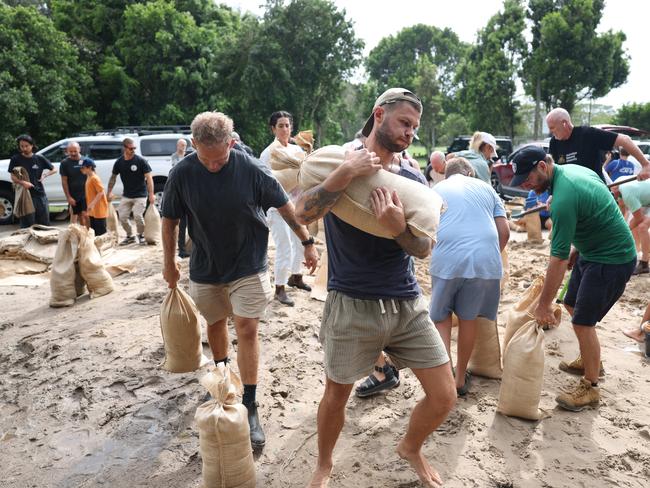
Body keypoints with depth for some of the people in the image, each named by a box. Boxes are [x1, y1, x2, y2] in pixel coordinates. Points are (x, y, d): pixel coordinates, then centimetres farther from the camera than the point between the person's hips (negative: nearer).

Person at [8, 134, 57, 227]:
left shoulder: (39, 158, 5)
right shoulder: (15, 159, 0)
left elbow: (54, 169, 15)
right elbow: (13, 177, -3)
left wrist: (45, 175, -1)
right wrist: (22, 182, -22)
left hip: (40, 194, 2)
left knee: (45, 223, 10)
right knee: (27, 225, 0)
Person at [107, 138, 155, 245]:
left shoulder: (140, 161, -11)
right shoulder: (119, 162, 1)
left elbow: (149, 178, -12)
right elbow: (113, 177, 13)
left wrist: (151, 194, -19)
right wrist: (110, 192, 8)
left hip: (140, 195, -4)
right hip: (126, 195, 4)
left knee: (137, 215, -16)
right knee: (122, 217, 3)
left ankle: (141, 236, 8)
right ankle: (129, 236, 24)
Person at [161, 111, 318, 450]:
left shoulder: (251, 169, -19)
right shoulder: (182, 174, -14)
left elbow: (284, 206, -6)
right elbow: (170, 220, -1)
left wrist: (307, 242, -2)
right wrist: (169, 263, 5)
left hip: (247, 266, -2)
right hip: (205, 267, 2)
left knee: (246, 330, -5)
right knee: (215, 323, 18)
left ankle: (249, 407, 5)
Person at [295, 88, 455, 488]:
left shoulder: (413, 178, 5)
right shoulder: (341, 162, -5)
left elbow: (425, 248, -1)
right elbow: (303, 213, -21)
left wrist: (399, 228, -21)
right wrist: (348, 171, -27)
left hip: (408, 304, 4)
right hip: (352, 305, -3)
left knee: (444, 398, 6)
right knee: (336, 395, 14)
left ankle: (411, 448, 39)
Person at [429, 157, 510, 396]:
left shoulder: (437, 190, 18)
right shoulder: (486, 188, 20)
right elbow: (504, 232, 14)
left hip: (447, 259, -1)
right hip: (485, 259, 2)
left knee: (441, 319, 12)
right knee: (468, 318, 15)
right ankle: (461, 378, 27)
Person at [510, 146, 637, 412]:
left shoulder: (564, 198, -30)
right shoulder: (572, 169, -1)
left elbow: (558, 259, -29)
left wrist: (543, 305, -22)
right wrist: (577, 249, 13)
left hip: (611, 260, -10)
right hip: (592, 250, 10)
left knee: (583, 321, -6)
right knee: (572, 304, 18)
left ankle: (590, 387, 12)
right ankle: (590, 360, 38)